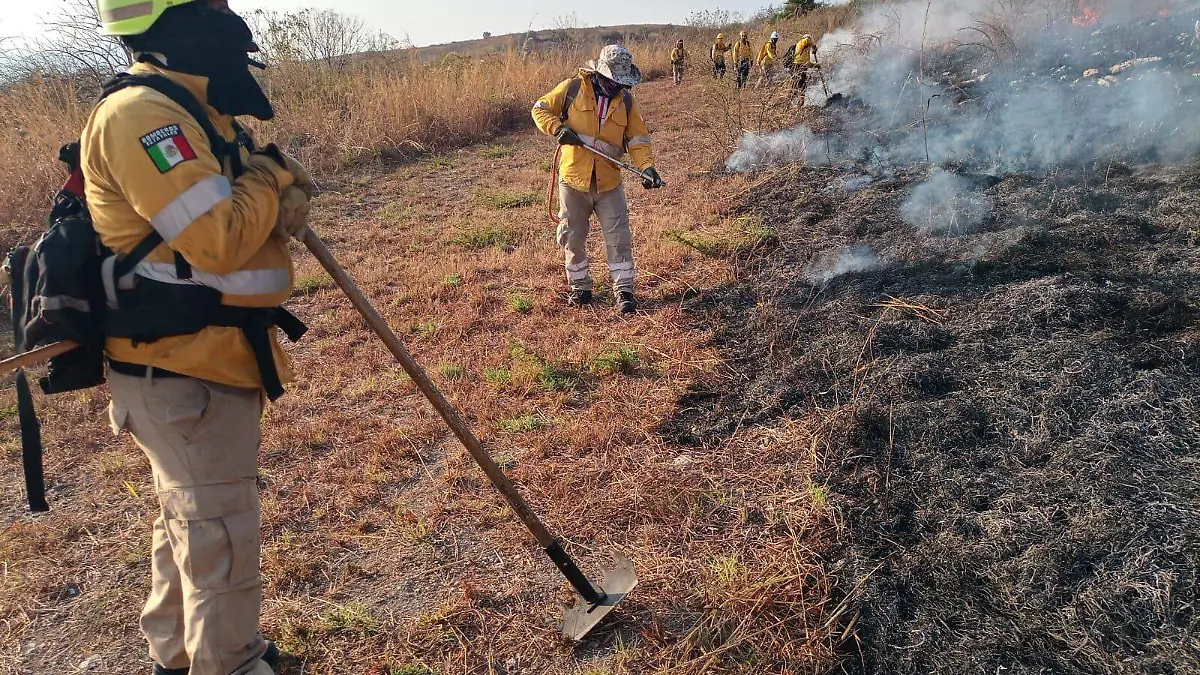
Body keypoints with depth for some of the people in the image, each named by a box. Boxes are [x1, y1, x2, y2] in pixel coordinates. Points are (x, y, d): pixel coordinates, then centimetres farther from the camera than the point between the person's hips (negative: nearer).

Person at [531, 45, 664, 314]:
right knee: (573, 238, 9)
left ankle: (624, 290, 10)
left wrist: (646, 166, -17)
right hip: (573, 177, -1)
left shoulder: (626, 100, 2)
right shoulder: (572, 89, -4)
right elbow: (540, 109, 3)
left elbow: (638, 138, 0)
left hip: (608, 181, 1)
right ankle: (580, 287, 27)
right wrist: (557, 128, -16)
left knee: (619, 238, -1)